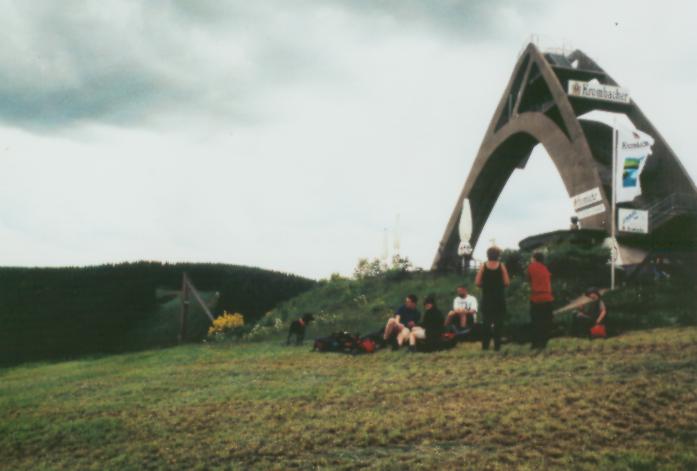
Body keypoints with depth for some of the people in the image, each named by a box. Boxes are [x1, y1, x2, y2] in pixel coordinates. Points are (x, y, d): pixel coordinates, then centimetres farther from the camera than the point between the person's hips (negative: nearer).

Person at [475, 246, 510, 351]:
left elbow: (477, 282, -6)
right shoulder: (501, 266, -5)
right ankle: (497, 345, 1)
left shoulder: (483, 266, -3)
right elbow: (507, 282, -8)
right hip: (499, 298, -1)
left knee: (486, 322, 7)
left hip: (486, 298, 1)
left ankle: (485, 345, 5)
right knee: (498, 322, 4)